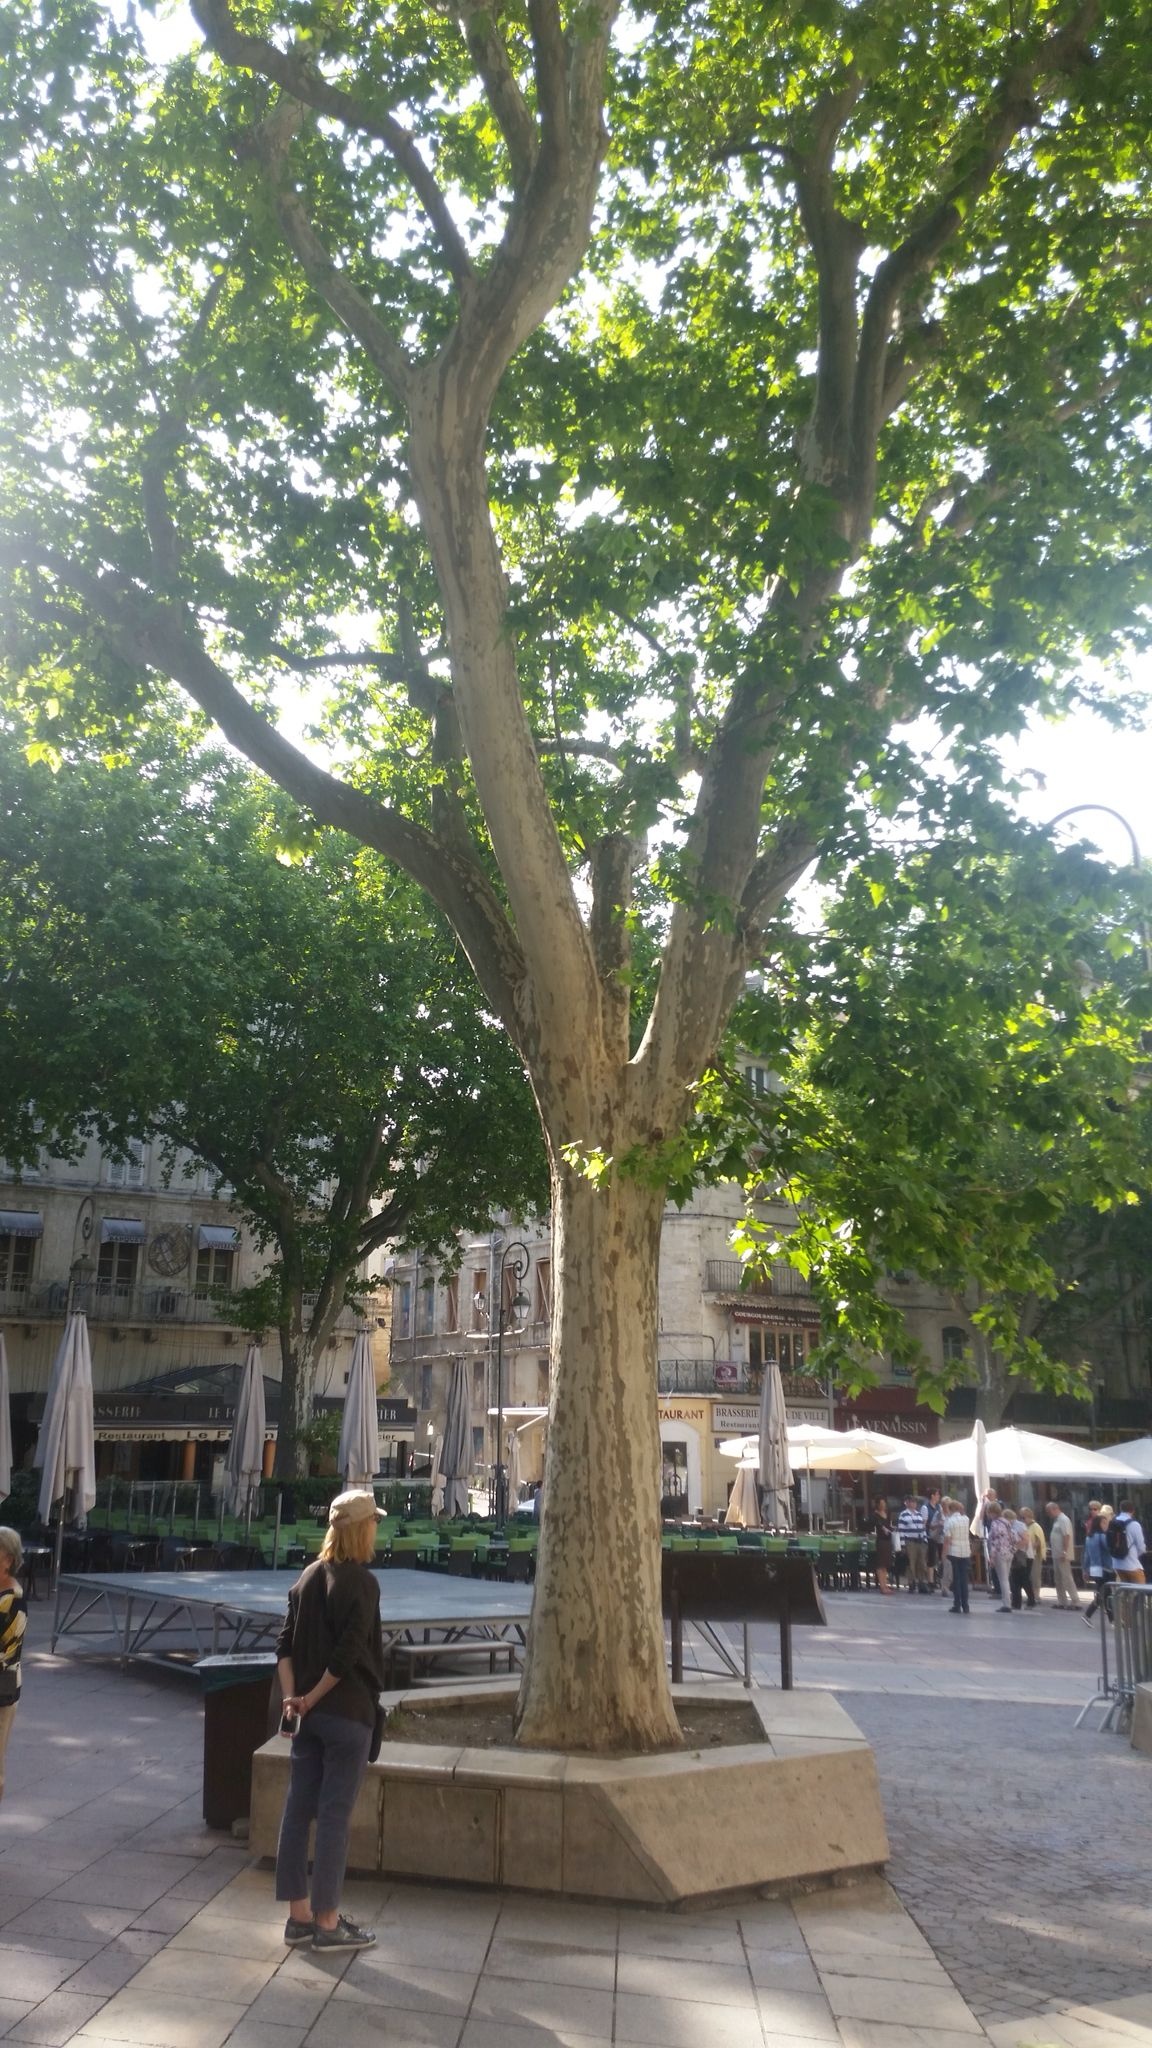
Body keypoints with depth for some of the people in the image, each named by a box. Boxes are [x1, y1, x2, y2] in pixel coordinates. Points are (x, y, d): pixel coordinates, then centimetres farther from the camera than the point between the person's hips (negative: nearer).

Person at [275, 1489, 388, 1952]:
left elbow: (285, 1645, 5)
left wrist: (293, 1697, -1)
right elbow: (348, 1654, -20)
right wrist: (312, 1699, -10)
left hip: (308, 1714, 7)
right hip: (347, 1713, -7)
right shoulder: (361, 1583, -14)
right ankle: (328, 1923, 7)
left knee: (298, 1811, 10)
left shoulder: (308, 1578, 8)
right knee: (334, 1816, 0)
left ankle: (299, 1916, 19)